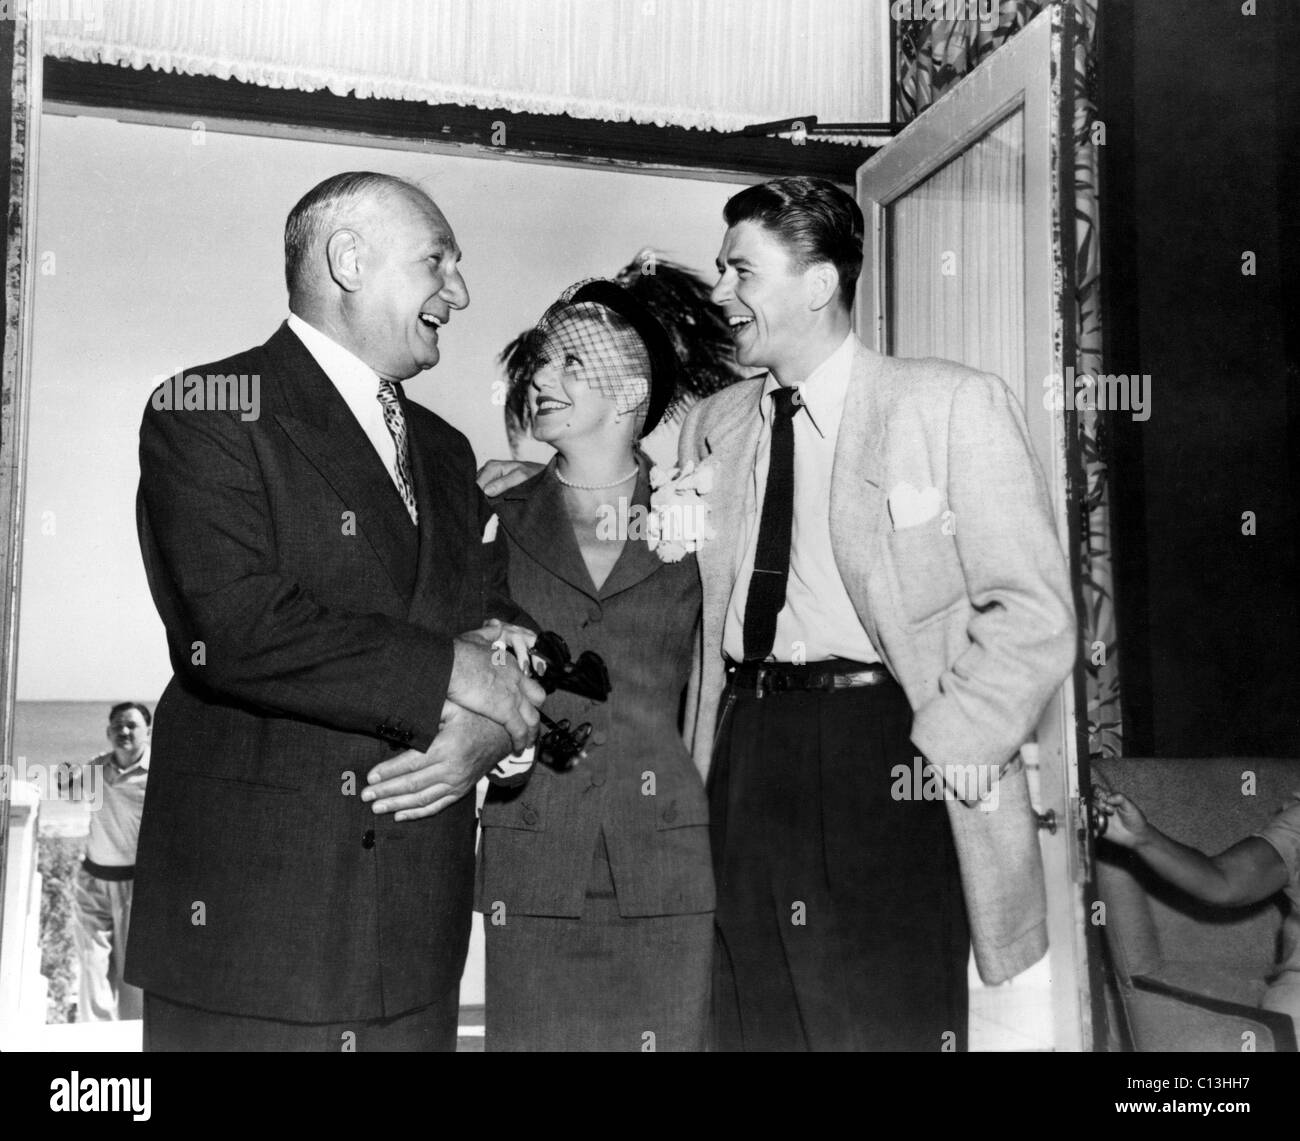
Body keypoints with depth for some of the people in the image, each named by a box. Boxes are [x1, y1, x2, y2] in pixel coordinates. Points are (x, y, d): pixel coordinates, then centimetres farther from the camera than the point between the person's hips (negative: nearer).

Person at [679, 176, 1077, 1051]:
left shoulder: (953, 405, -3)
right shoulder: (712, 426, 14)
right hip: (743, 758, 5)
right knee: (745, 1021, 9)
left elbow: (1034, 615, -7)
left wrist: (945, 751, -12)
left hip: (884, 757, -4)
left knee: (888, 1025, 2)